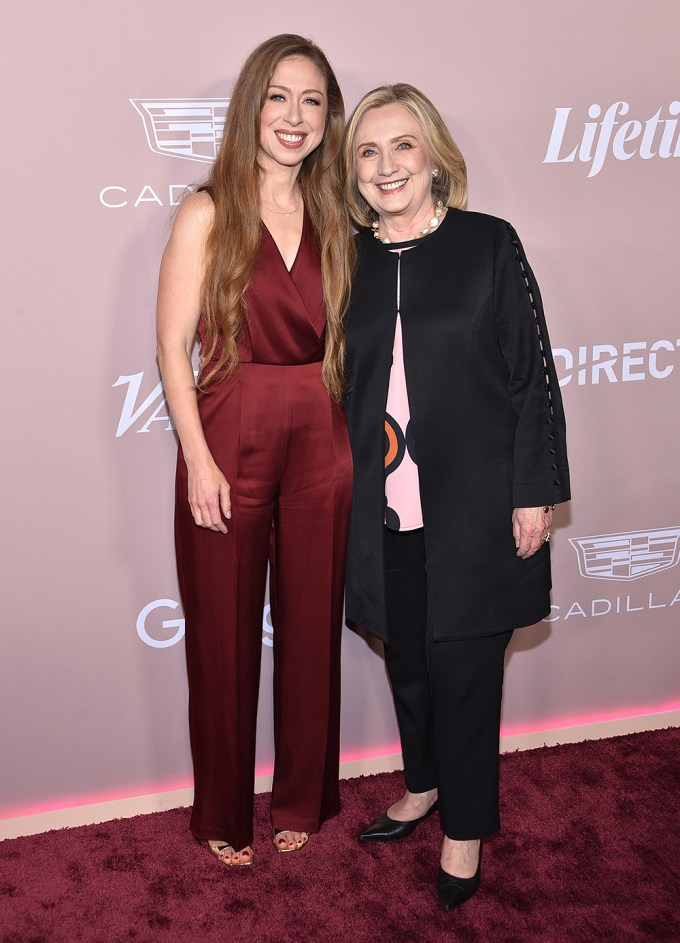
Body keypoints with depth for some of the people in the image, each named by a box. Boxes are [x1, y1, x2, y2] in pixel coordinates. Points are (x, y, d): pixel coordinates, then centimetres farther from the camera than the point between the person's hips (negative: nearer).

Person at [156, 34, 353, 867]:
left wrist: (359, 435, 2)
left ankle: (302, 798, 34)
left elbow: (344, 342, 11)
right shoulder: (208, 213, -3)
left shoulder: (332, 219, 9)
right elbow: (174, 345, -7)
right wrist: (199, 459, -13)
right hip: (228, 441, -3)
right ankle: (224, 814, 29)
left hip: (320, 444, 4)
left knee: (310, 624, 12)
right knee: (225, 634, 8)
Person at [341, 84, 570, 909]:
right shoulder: (350, 262, 5)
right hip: (383, 509, 4)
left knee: (464, 667, 6)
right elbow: (339, 384, 10)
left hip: (473, 504, -3)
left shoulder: (489, 245, -4)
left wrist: (535, 492, -8)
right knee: (405, 657, 17)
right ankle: (423, 784, 43)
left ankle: (466, 826, 29)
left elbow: (533, 376, -5)